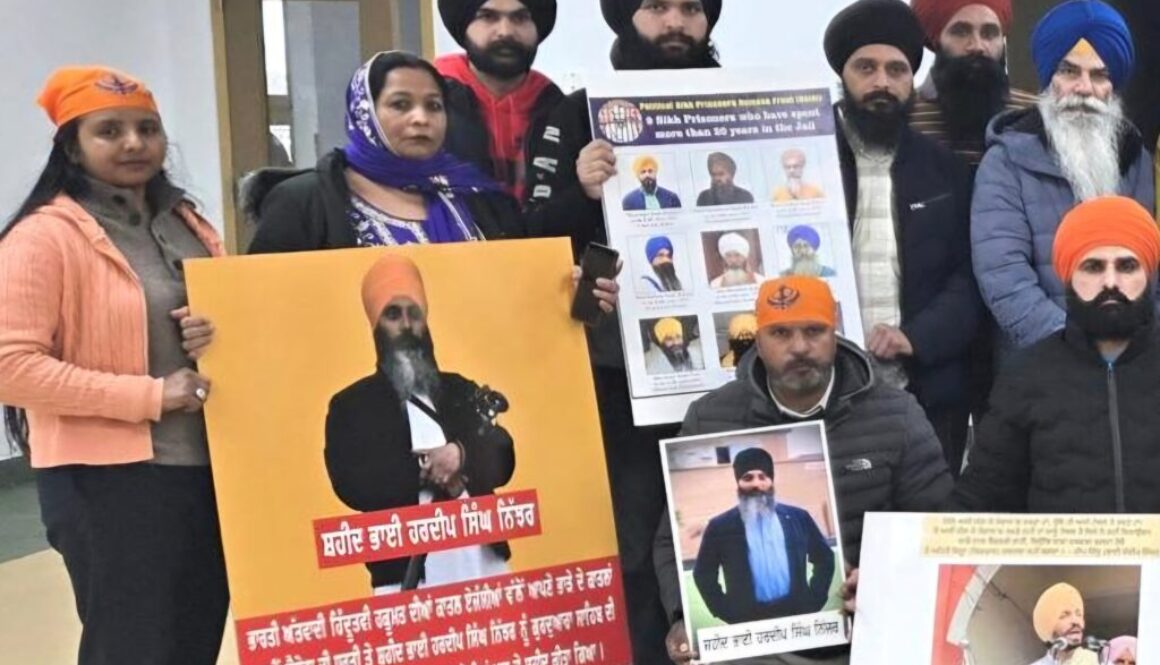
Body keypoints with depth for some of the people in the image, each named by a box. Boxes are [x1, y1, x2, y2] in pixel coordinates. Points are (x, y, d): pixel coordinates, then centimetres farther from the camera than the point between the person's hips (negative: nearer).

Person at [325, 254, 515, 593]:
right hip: (407, 573, -3)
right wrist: (426, 470, -7)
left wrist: (463, 457, -12)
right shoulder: (351, 404, 10)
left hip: (483, 561, 3)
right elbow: (352, 484, -5)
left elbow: (501, 459, 9)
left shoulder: (459, 391, 20)